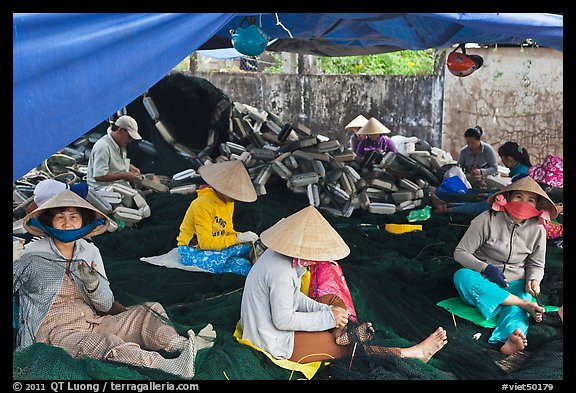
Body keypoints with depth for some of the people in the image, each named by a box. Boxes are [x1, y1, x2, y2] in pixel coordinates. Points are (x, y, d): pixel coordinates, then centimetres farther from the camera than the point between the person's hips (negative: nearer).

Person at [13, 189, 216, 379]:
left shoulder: (90, 252, 11)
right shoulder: (30, 256, 0)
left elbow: (106, 305, 9)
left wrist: (93, 284, -13)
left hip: (93, 323, 6)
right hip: (57, 332, -6)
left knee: (147, 312, -9)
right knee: (106, 344, -34)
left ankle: (182, 344, -37)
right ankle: (170, 366, -53)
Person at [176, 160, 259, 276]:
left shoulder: (228, 202, 4)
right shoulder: (203, 204, -23)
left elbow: (227, 231, 11)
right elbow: (205, 242, -27)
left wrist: (244, 237, -11)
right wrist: (238, 238, -27)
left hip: (213, 247, 8)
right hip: (192, 252, -8)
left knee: (249, 247, -19)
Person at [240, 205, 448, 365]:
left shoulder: (277, 254, -1)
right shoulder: (281, 274, -31)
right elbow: (283, 321, -28)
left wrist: (323, 309, -7)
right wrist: (328, 317, -21)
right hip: (275, 343, -10)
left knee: (335, 301, 10)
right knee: (348, 347, -7)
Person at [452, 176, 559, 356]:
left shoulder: (537, 230, 3)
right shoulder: (487, 220, -9)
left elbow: (536, 264, 15)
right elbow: (460, 252, -8)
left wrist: (533, 280, -9)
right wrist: (486, 268, -23)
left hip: (515, 285, 2)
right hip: (483, 281, -2)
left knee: (516, 309, -34)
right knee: (462, 275, -36)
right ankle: (525, 304, -37)